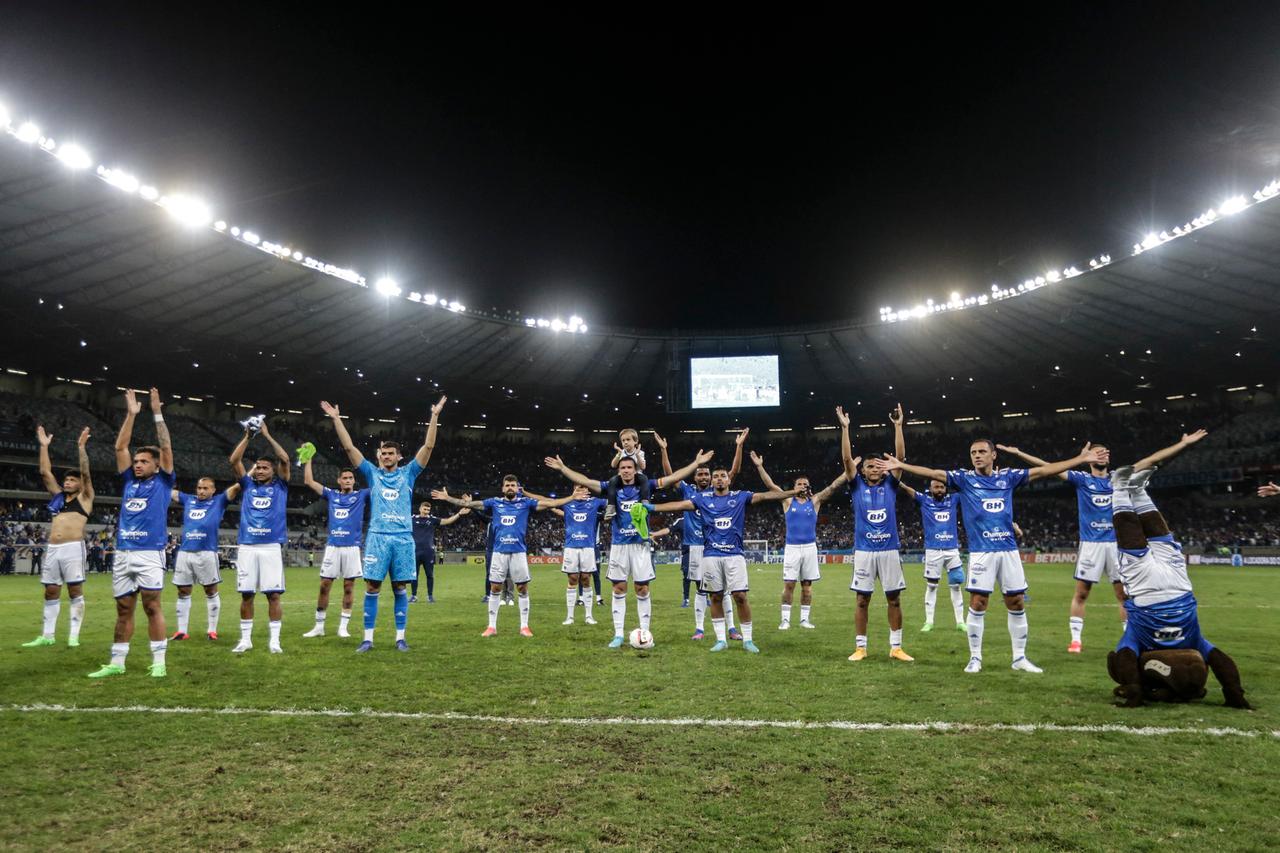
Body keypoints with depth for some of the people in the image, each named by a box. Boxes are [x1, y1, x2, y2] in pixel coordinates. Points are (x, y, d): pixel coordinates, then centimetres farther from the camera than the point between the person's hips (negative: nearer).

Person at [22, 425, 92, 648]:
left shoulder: (84, 498, 6)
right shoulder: (58, 496, 19)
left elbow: (86, 473, -6)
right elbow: (45, 472, 17)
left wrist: (81, 447, -11)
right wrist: (44, 446, 13)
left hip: (72, 548, -6)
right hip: (52, 549, 6)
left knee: (75, 591, -3)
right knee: (51, 592, 9)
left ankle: (74, 635, -2)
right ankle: (47, 635, 16)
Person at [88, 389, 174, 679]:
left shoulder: (163, 482, 5)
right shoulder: (129, 482, 16)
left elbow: (166, 447, -3)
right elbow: (120, 447, 14)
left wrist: (157, 413, -5)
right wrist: (131, 414, 10)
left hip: (150, 553, -5)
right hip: (123, 553, 5)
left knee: (152, 606, -5)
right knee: (124, 609, 10)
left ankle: (159, 662, 0)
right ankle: (117, 663, 16)